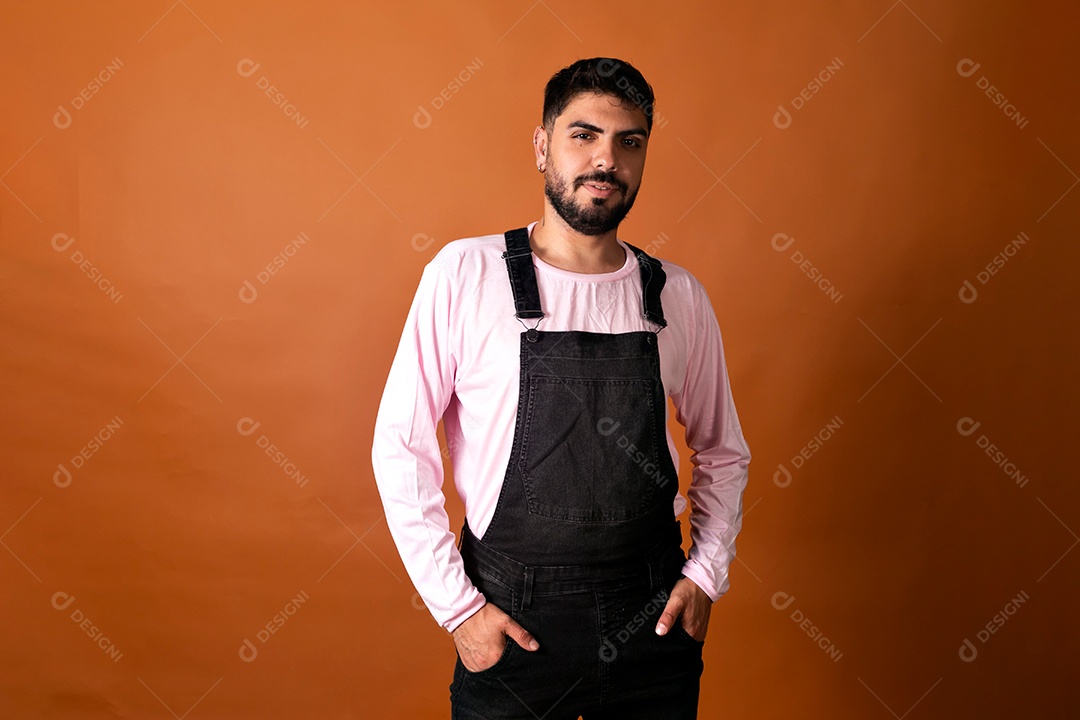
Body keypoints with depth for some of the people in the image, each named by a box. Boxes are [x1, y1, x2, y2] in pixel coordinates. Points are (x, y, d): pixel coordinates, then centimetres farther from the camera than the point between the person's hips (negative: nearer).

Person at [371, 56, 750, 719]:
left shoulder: (680, 296, 1)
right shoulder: (464, 273, -7)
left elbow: (723, 452, 12)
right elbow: (402, 447, -6)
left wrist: (707, 574, 0)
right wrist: (456, 605, -8)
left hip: (652, 615, 3)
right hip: (510, 620, -2)